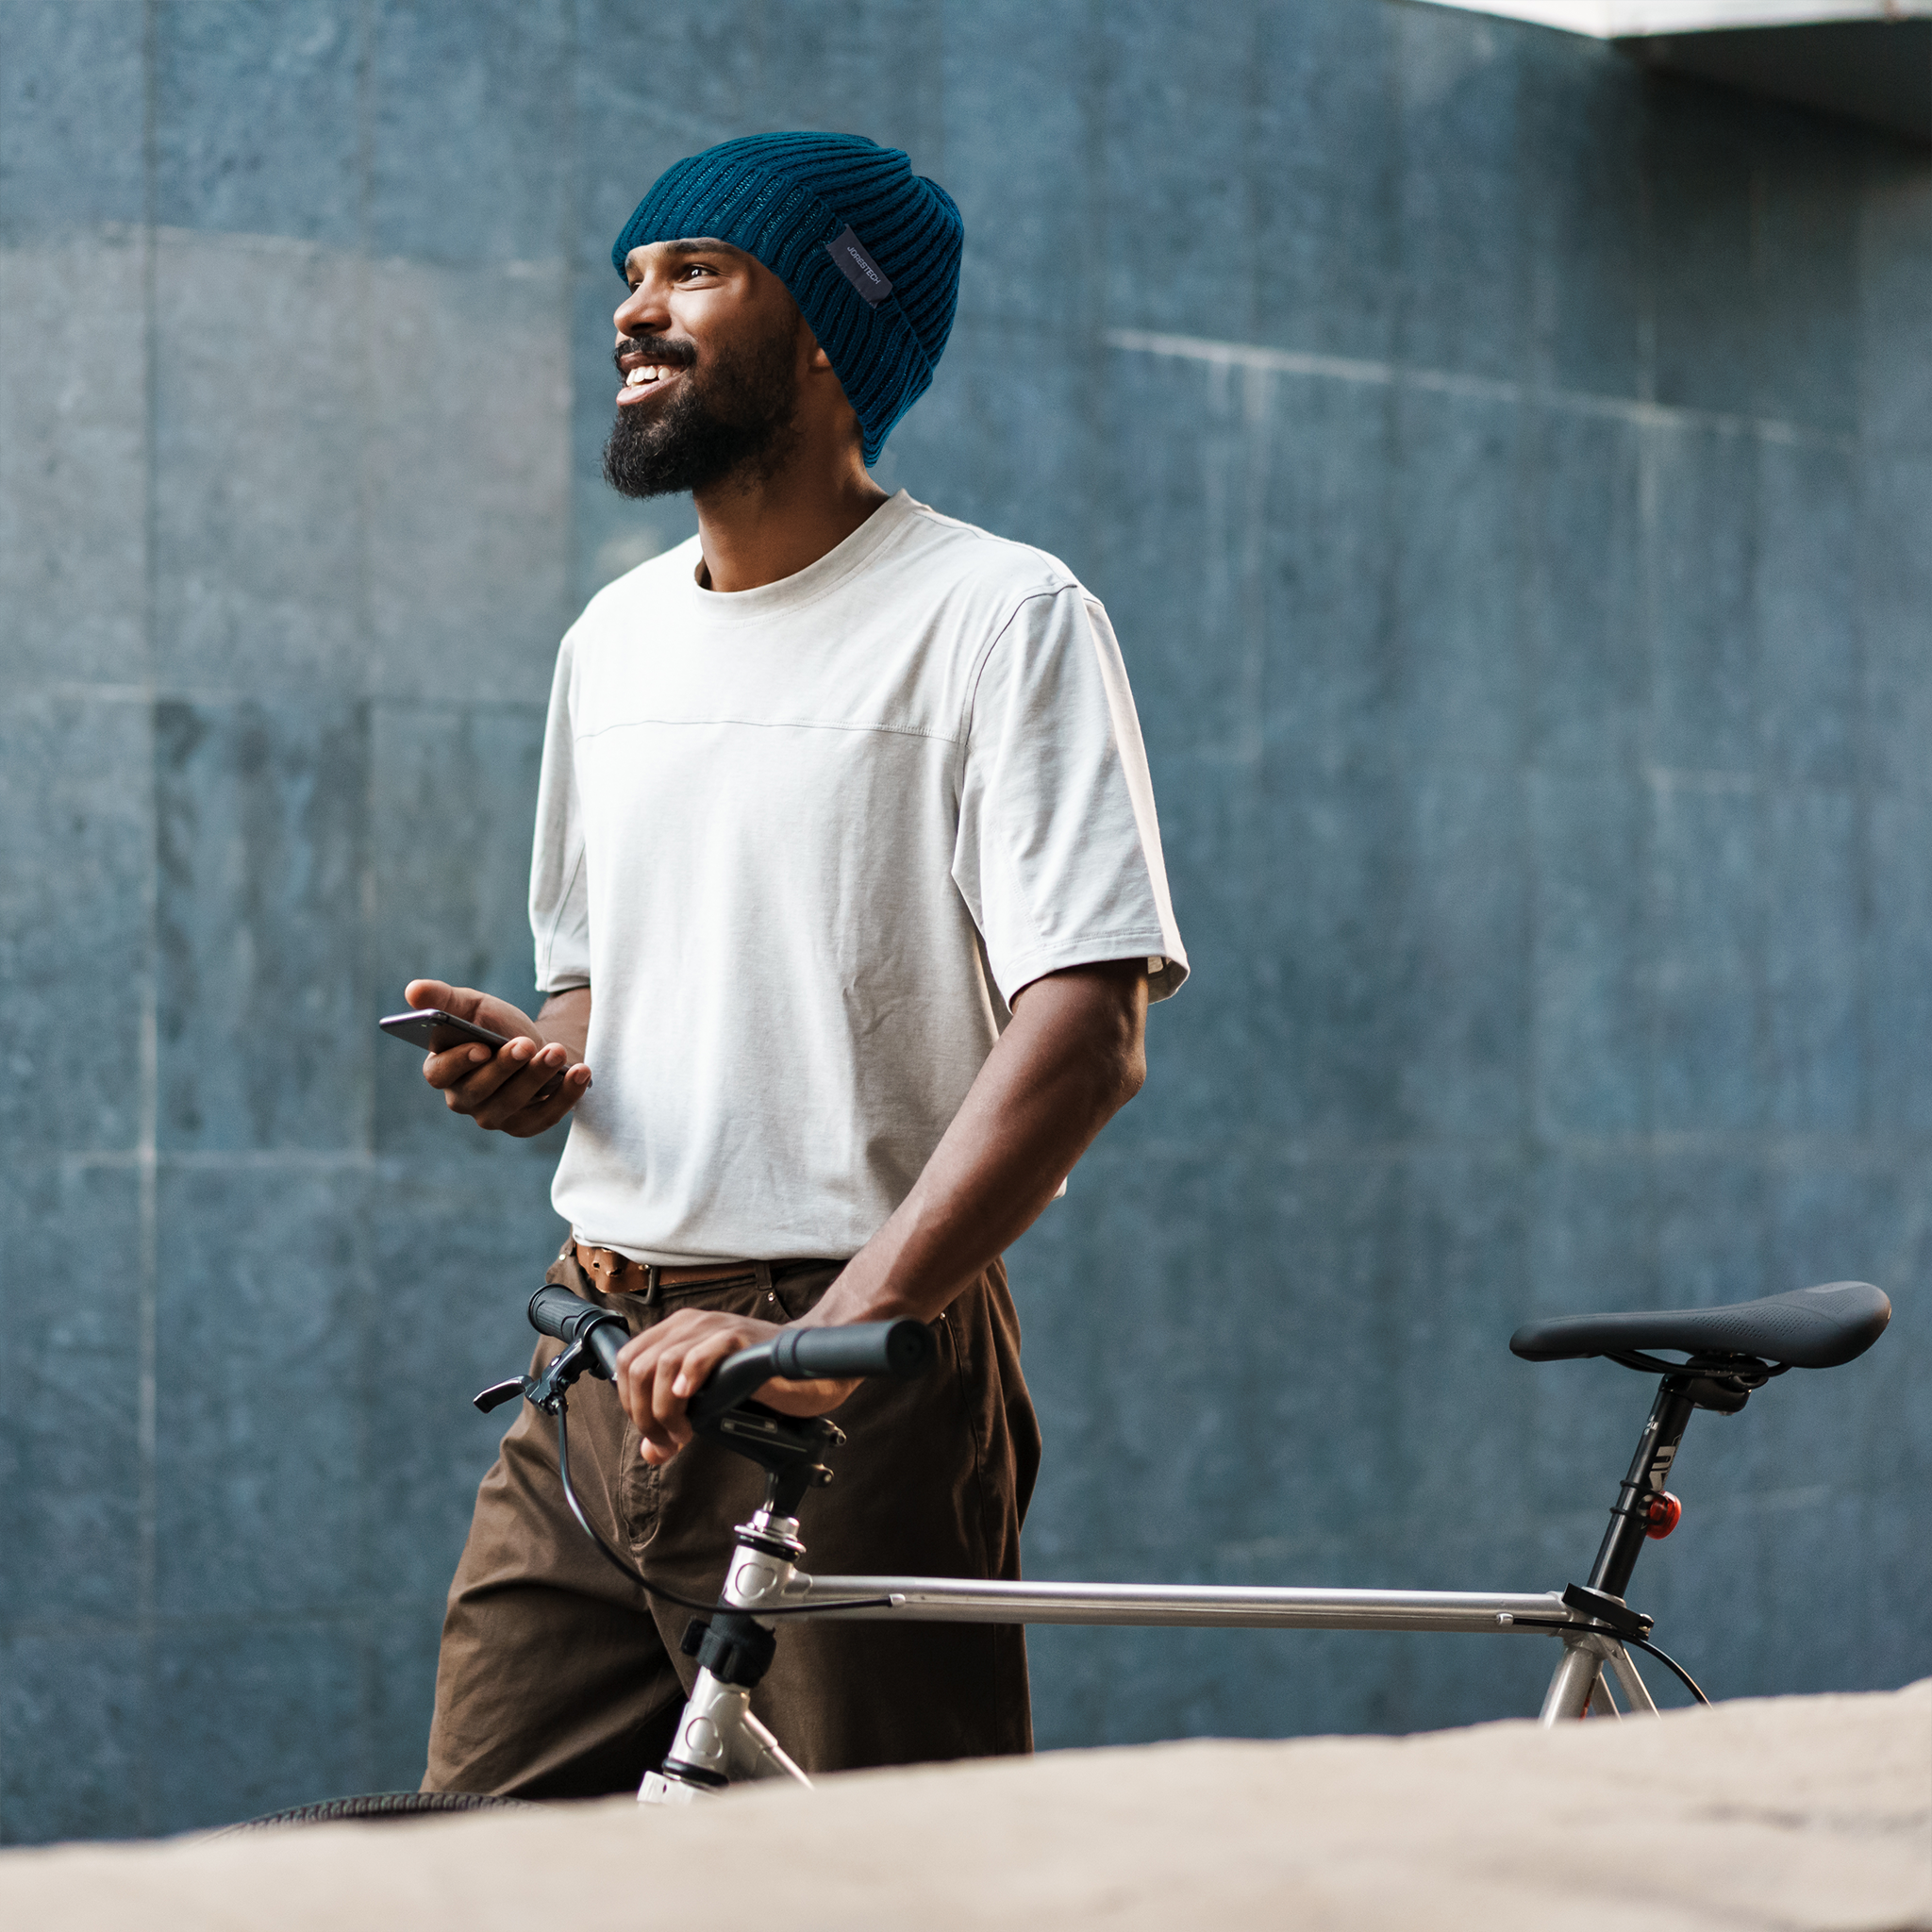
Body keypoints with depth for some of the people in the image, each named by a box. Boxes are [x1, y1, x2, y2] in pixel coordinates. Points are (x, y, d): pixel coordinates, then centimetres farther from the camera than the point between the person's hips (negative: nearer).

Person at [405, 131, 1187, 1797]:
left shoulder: (996, 616, -7)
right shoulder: (614, 635, 16)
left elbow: (1083, 1034, -17)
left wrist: (832, 1336, -27)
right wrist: (539, 1064, 3)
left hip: (862, 1401, -6)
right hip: (607, 1368, 6)